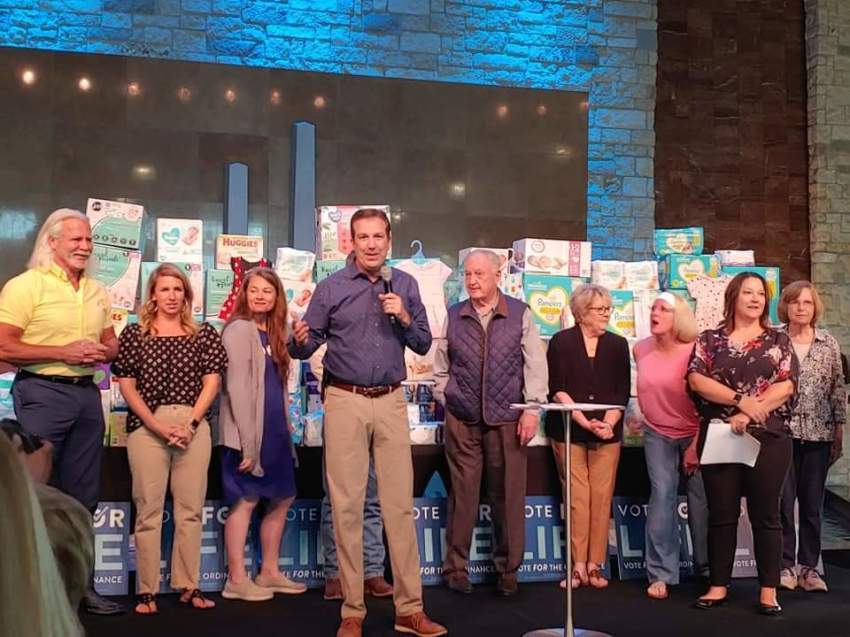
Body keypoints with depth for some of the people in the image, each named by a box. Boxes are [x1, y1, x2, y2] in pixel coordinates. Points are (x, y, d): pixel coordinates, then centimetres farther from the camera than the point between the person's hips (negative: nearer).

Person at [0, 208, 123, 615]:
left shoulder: (97, 292, 13)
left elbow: (112, 342, 22)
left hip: (87, 394, 7)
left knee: (82, 496, 12)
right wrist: (63, 353, -18)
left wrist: (103, 352, -2)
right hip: (42, 393, -7)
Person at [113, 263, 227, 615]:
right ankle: (147, 590, 4)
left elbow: (211, 382, 5)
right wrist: (157, 425, -9)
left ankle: (188, 586, 10)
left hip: (193, 425, 1)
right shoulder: (133, 334, 8)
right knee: (148, 509, -1)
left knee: (190, 508, 3)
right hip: (146, 425, -1)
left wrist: (190, 423, -8)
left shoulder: (203, 334, 11)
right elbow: (126, 385, 2)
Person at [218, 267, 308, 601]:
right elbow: (236, 387, -17)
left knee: (283, 498, 13)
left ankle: (269, 572, 24)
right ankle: (236, 580, 7)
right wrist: (248, 440, -20)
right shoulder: (240, 329, -10)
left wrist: (284, 431, 11)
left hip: (275, 430, 9)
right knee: (246, 501, -3)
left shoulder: (272, 333, 15)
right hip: (249, 432, -9)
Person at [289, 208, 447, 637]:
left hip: (391, 403, 2)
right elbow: (306, 348, 0)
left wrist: (405, 318, -8)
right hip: (345, 402, -2)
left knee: (400, 504, 3)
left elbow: (423, 346, 10)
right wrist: (299, 340, -23)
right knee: (347, 506, 1)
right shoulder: (331, 288, 0)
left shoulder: (404, 285, 7)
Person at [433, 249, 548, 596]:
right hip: (461, 419, 1)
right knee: (462, 494, 5)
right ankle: (456, 567, 16)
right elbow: (441, 366, 13)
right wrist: (446, 399, 8)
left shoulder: (520, 314, 0)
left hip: (507, 418, -1)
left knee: (508, 496, 5)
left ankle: (508, 568, 19)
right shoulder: (454, 315, 6)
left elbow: (535, 365, -2)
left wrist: (532, 409, -8)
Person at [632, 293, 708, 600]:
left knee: (701, 497, 1)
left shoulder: (694, 351, -15)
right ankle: (660, 574, -4)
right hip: (657, 434, 3)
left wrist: (696, 444, -16)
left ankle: (707, 567, 18)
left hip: (694, 433, -2)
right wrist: (641, 417, 15)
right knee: (662, 495, -6)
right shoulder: (641, 349, -1)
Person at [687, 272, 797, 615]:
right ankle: (718, 585, 15)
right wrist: (740, 401, -15)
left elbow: (786, 385, -4)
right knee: (721, 514, 6)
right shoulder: (710, 339, 7)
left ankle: (768, 590, 11)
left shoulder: (778, 340, 7)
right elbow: (696, 380, -5)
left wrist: (749, 415, -15)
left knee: (766, 515, 4)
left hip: (768, 438, 0)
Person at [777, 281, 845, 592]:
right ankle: (786, 565, 12)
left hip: (818, 435, 2)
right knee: (782, 502, 0)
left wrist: (839, 431, 7)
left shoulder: (829, 344, 7)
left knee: (812, 504, 7)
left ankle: (808, 567, 17)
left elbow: (838, 390, 9)